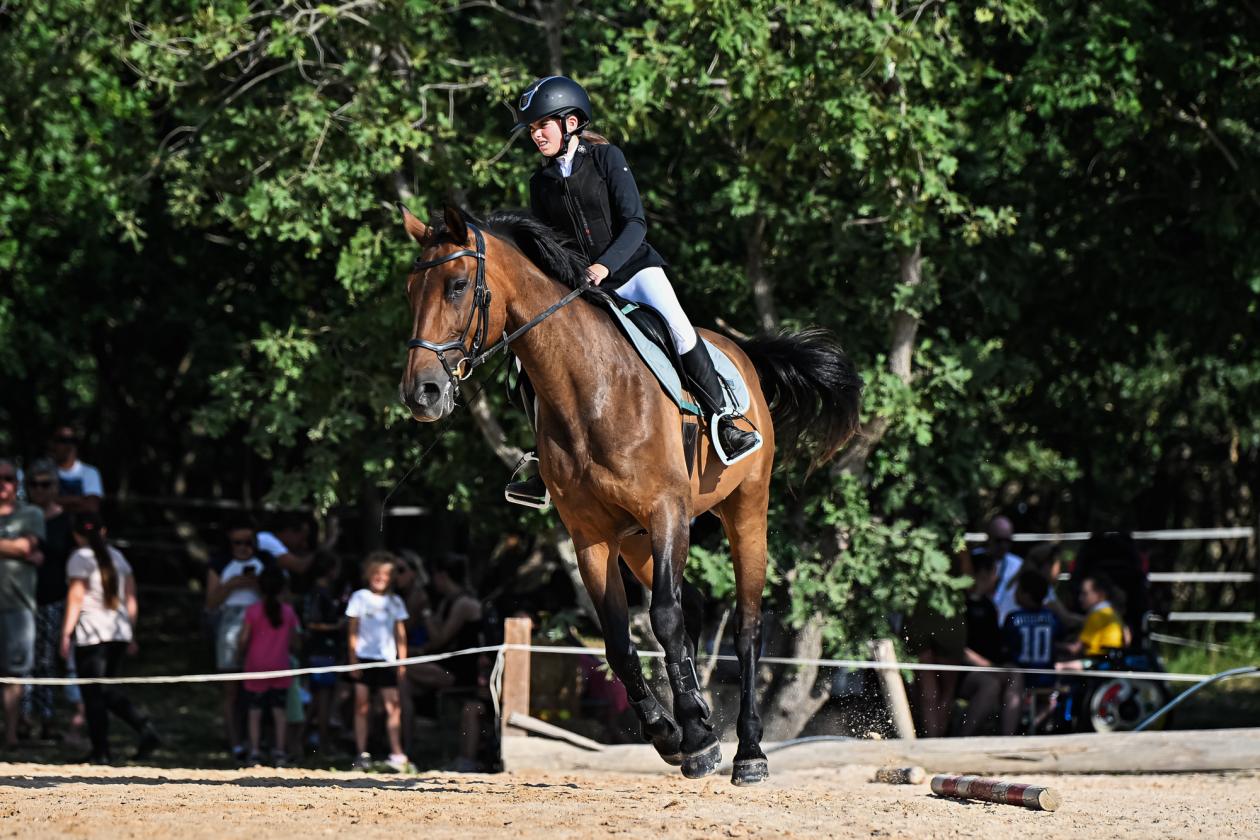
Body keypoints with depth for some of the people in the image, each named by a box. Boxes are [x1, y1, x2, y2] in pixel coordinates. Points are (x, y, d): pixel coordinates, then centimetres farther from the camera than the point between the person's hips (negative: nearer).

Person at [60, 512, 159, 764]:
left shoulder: (80, 559, -5)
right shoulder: (117, 557, 13)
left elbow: (76, 598, -11)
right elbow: (130, 598, 13)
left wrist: (66, 633, -9)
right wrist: (131, 634, 18)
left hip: (90, 633, -6)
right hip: (119, 630, 6)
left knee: (93, 694, 0)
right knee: (108, 689, 16)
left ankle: (101, 751, 0)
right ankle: (145, 729, -1)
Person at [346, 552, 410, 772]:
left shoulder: (395, 602, 10)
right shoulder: (360, 598, 5)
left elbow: (400, 634, 11)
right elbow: (353, 631, 4)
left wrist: (402, 662, 3)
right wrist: (353, 659, -3)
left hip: (387, 660, 1)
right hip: (364, 658, -1)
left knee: (393, 707, -7)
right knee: (362, 707, 0)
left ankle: (397, 754, -9)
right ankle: (362, 754, 3)